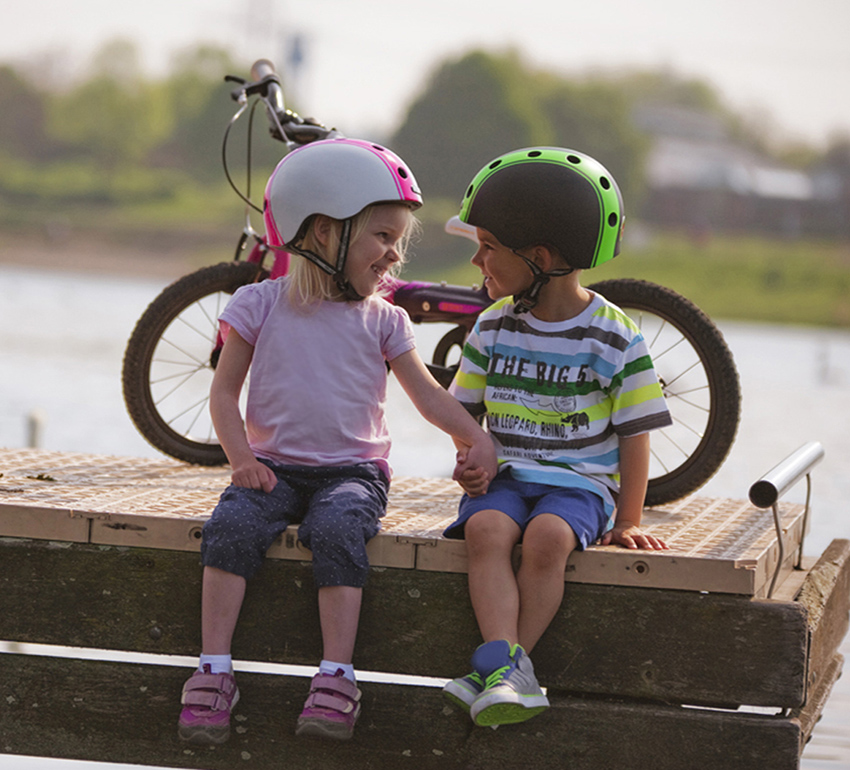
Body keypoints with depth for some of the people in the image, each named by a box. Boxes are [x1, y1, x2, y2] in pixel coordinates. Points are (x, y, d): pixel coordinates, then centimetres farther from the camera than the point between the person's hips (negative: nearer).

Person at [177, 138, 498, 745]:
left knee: (337, 530, -32)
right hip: (274, 466, 0)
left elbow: (429, 394, 5)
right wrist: (242, 456, -11)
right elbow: (225, 391, 5)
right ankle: (215, 669, -26)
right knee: (232, 526, -28)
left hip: (352, 471, 0)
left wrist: (476, 438, -12)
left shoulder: (383, 322, 7)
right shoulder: (261, 305, 4)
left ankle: (337, 675, -32)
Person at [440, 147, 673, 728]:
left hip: (581, 481, -3)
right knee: (487, 529, -31)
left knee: (548, 536, -35)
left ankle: (499, 670, -33)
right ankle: (506, 666, -43)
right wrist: (470, 460, -2)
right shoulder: (493, 327, 9)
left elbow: (635, 433, 0)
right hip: (505, 475, 3)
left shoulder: (615, 337, -4)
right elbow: (466, 409, 19)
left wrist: (627, 522, -2)